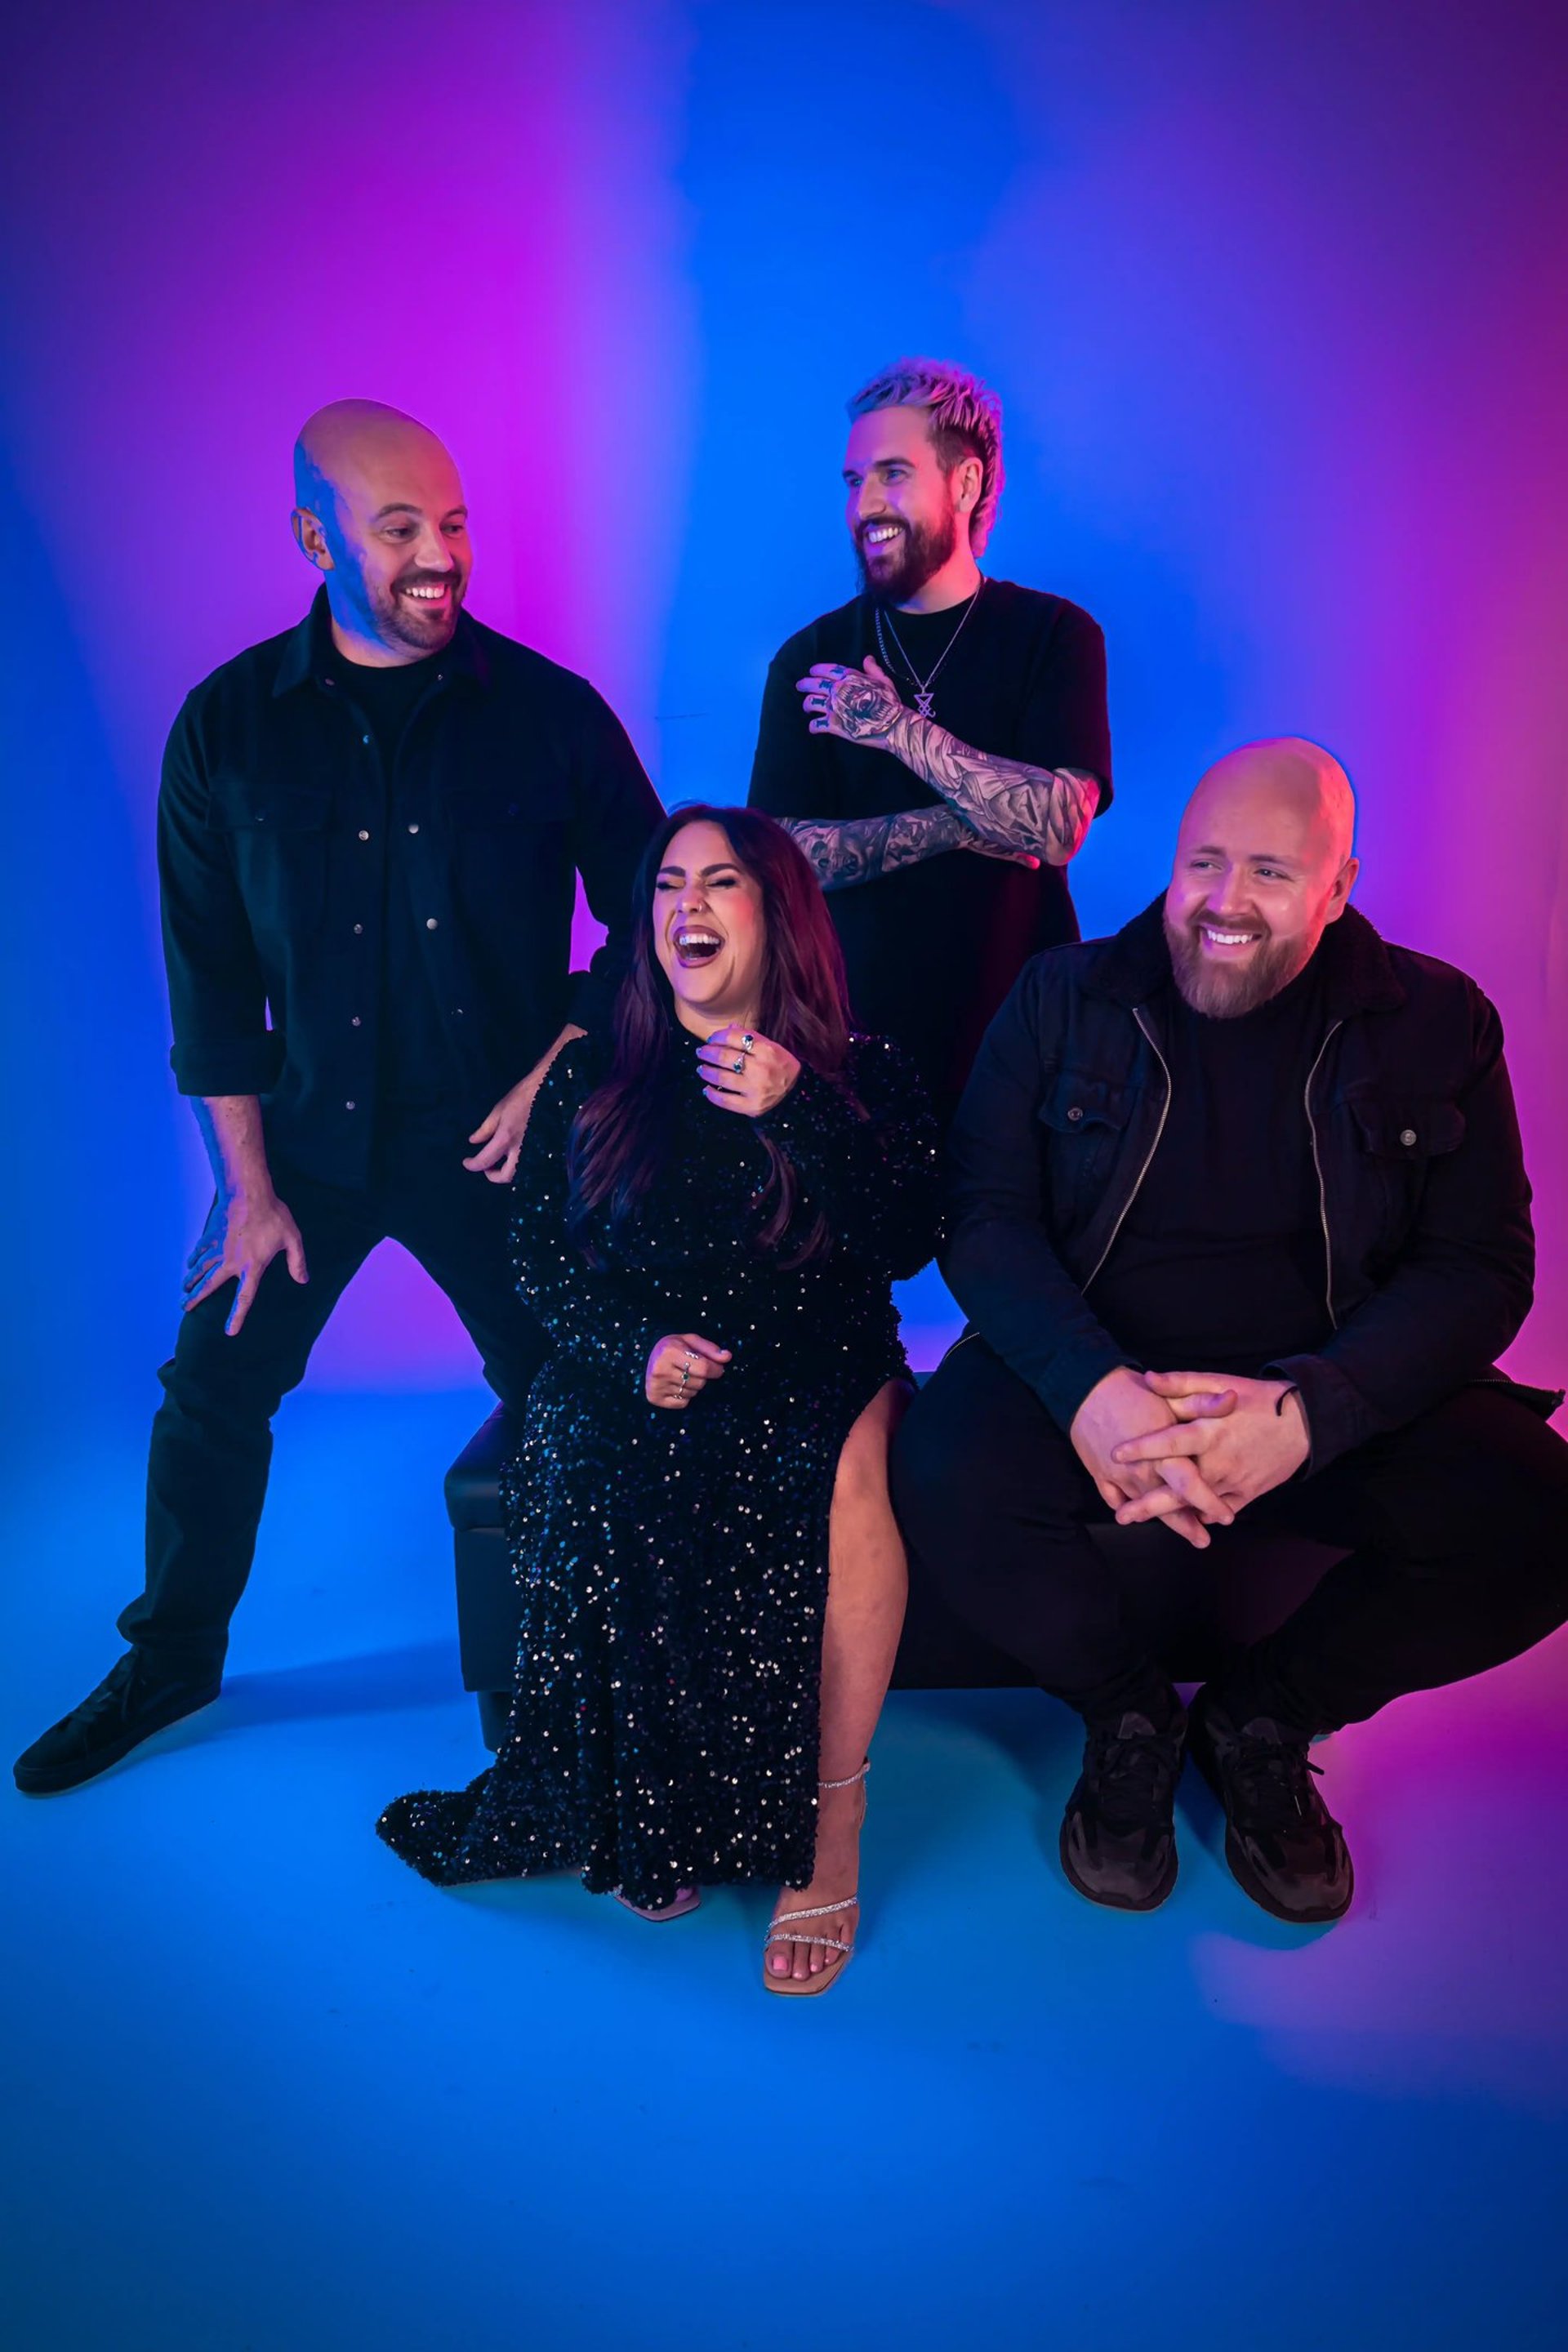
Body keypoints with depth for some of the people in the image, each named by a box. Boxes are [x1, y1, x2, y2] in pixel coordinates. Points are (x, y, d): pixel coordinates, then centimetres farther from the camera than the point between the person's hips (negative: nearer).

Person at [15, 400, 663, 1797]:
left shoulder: (550, 713, -7)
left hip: (491, 1136, -1)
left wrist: (557, 1070, -10)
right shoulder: (229, 725, -3)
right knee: (212, 1391, 8)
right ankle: (172, 1658, 32)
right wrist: (251, 1186, -1)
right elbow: (210, 972, 0)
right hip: (309, 1132, 2)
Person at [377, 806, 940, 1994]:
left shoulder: (864, 1073, 6)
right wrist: (636, 1348, -10)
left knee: (849, 1476, -34)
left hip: (817, 1376, -1)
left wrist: (792, 1113, -16)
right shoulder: (590, 1081, 11)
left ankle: (831, 1827, -20)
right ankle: (641, 1817, -14)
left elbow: (907, 1241, -6)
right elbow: (542, 1260, 8)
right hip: (641, 1376, 1)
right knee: (587, 1481, -31)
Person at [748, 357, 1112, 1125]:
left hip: (1020, 1028, -1)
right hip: (855, 1030, 1)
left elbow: (1059, 826, -15)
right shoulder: (811, 661, 4)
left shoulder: (1055, 634, 0)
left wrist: (897, 727, -14)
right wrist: (964, 824, -14)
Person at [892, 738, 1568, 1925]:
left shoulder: (1436, 1022, 2)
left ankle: (1261, 1723, 6)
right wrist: (1091, 1387, -25)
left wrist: (1307, 1411, -23)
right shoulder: (1063, 999, 3)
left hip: (1341, 1394, 1)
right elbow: (985, 1215, -5)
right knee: (947, 1473, -29)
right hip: (1092, 1374, 0)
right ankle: (1127, 1714, 5)